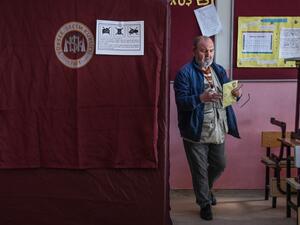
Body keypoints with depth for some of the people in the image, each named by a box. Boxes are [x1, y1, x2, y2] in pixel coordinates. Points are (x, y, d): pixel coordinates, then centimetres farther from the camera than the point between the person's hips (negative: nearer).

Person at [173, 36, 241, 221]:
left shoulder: (219, 70, 9)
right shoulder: (185, 73, -11)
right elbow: (181, 101, -19)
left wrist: (236, 93, -11)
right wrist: (201, 98, -35)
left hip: (218, 130, 6)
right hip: (196, 132, -6)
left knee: (219, 165, 18)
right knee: (200, 170, 7)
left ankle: (205, 189, 46)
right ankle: (205, 203, 26)